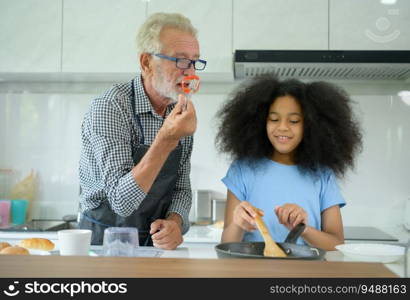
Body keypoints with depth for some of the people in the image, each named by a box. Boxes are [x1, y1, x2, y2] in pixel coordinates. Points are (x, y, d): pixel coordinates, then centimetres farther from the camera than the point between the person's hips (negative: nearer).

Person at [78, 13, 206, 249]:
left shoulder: (181, 113, 3)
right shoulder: (110, 108, -17)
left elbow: (182, 188, 9)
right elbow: (122, 202, -23)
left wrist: (175, 222, -11)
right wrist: (166, 140, -32)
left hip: (156, 243, 5)